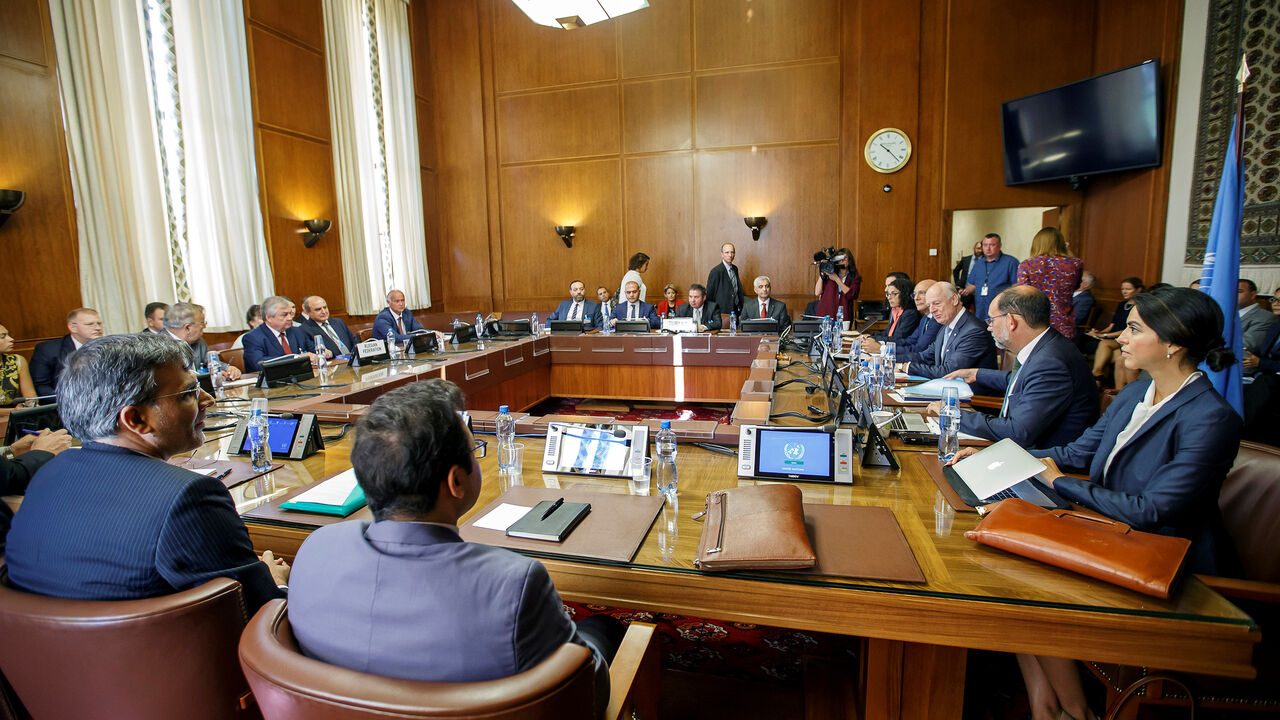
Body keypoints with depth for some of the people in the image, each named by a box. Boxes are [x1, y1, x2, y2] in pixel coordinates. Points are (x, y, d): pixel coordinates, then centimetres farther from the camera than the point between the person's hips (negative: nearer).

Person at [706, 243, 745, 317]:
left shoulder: (735, 269, 11)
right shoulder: (716, 271, -13)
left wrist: (741, 305, 11)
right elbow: (709, 293, -10)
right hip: (723, 311, -7)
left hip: (736, 310, 7)